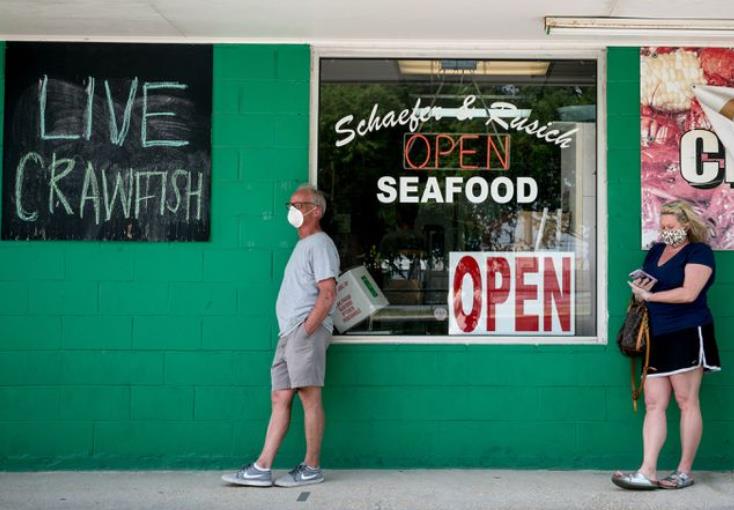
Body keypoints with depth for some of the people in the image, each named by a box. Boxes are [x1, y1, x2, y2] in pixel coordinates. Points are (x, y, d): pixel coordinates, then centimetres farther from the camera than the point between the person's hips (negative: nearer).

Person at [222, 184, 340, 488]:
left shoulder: (320, 244, -4)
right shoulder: (302, 246, 25)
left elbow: (328, 295, -14)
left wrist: (306, 331, -17)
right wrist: (291, 334, 16)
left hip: (307, 329, -10)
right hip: (289, 332, 10)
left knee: (310, 397, -7)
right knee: (280, 399, 5)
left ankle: (311, 468, -1)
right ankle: (261, 469, 5)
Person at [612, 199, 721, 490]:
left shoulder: (699, 252, -3)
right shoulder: (656, 251, 19)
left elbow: (689, 293, -15)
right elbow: (644, 286, 24)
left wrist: (649, 295, -8)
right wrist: (641, 288, 0)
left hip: (687, 335, -7)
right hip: (657, 337, 7)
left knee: (686, 401, -2)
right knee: (653, 404, 0)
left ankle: (684, 472, 6)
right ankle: (647, 472, -3)